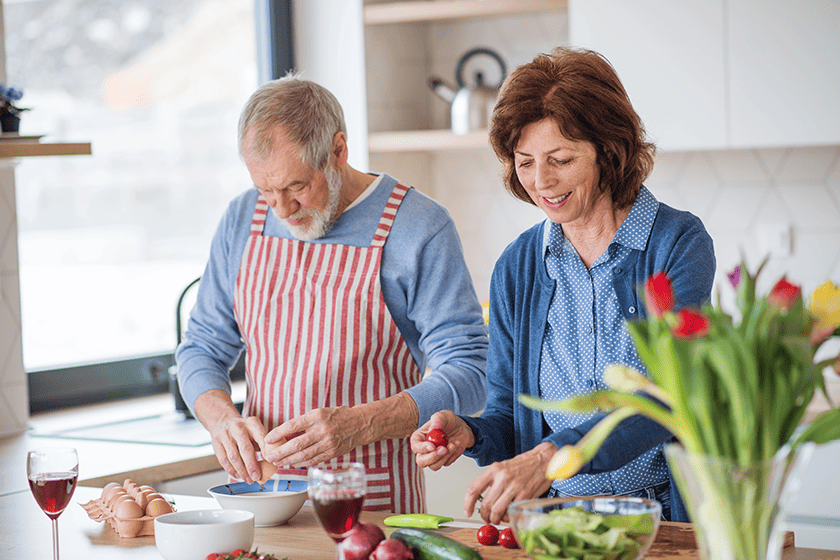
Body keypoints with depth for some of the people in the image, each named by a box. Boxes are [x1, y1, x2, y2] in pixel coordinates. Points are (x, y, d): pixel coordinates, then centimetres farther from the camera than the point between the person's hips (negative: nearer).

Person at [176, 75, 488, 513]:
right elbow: (202, 349, 17)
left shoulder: (420, 229, -6)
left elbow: (467, 377, -9)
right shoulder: (243, 220, 9)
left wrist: (359, 424, -23)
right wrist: (223, 419, -6)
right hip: (260, 490, 4)